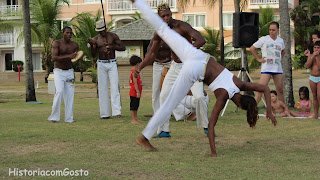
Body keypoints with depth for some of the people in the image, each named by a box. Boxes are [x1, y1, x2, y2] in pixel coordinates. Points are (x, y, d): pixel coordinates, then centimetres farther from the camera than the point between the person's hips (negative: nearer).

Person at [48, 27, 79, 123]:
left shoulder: (75, 45, 2)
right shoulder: (56, 43, -11)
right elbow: (54, 58, -22)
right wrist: (68, 56, -32)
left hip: (69, 72, 4)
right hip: (58, 72, -4)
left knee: (69, 95, -1)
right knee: (59, 92, -19)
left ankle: (69, 118, 3)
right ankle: (54, 117, -13)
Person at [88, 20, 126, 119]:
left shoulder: (113, 36, 2)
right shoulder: (96, 39, 6)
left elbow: (123, 47, 0)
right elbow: (93, 55, 2)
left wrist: (112, 46, -16)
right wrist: (91, 45, -15)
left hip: (112, 64, -2)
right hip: (101, 65, 2)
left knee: (114, 87, -12)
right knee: (102, 88, 1)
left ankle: (117, 112, -19)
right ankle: (105, 113, 5)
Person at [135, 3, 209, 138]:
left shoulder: (181, 26, -22)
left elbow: (201, 40, -33)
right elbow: (152, 53, 11)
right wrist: (140, 67, 4)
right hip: (175, 66, 6)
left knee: (199, 96, -17)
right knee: (164, 96, 0)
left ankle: (206, 127, 2)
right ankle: (164, 130, 8)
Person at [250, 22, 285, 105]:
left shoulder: (281, 41, 12)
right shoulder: (264, 39, -2)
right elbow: (252, 48, 3)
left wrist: (281, 58, 15)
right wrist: (258, 59, -1)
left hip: (278, 69, 4)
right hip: (266, 68, -4)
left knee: (280, 90, 8)